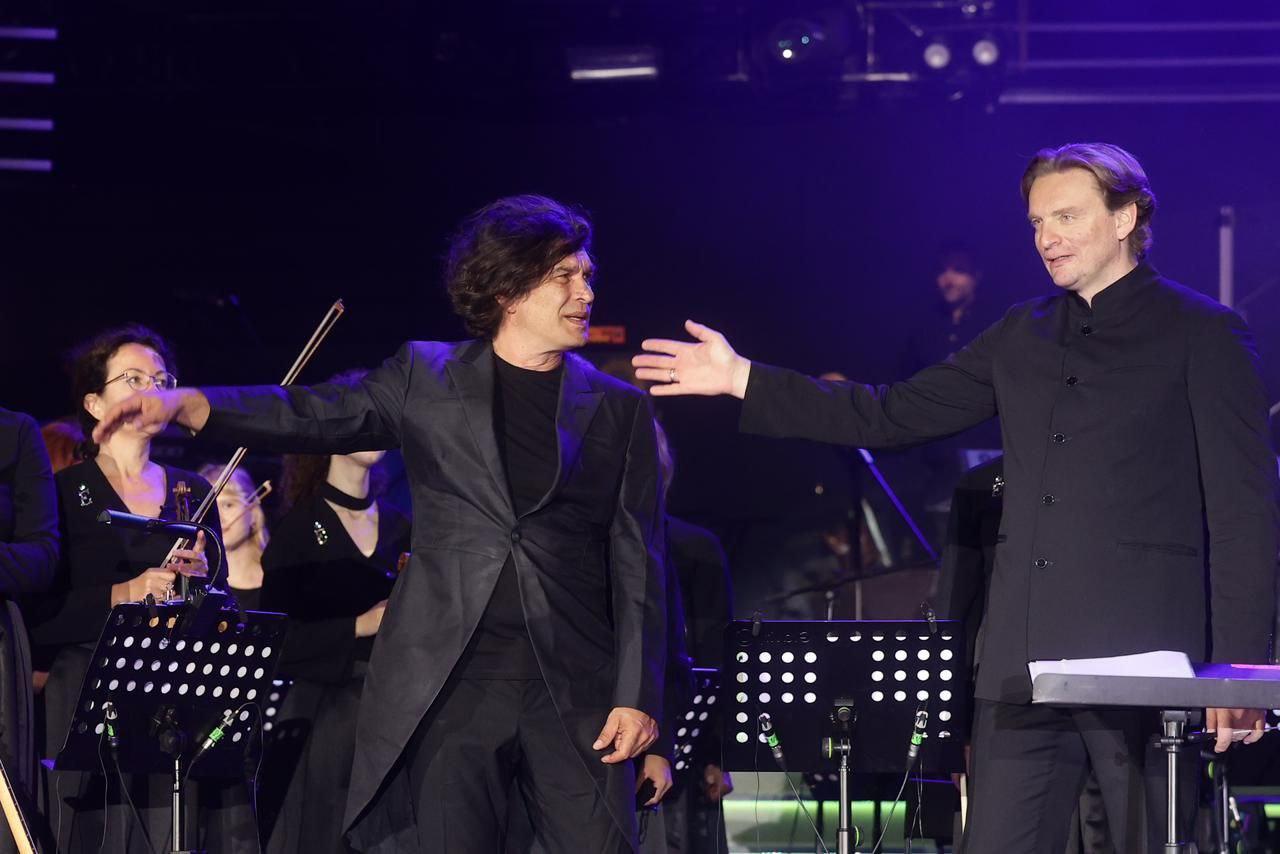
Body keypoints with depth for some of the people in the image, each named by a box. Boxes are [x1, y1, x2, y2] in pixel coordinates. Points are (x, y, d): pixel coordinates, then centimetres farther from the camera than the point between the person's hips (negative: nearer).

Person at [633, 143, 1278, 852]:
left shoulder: (1204, 335, 0)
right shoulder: (1024, 336, 17)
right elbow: (892, 416, 19)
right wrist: (742, 379, 14)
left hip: (1145, 659, -5)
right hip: (1026, 660, 5)